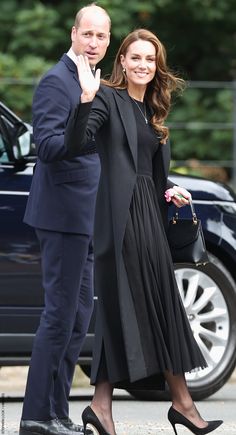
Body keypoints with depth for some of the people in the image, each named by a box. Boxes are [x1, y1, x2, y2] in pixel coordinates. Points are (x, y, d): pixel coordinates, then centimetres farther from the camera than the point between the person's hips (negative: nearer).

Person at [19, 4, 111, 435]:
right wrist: (93, 134, -35)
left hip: (84, 218, 10)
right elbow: (47, 145, -24)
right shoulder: (56, 82, -13)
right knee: (60, 315, -9)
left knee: (77, 317, 11)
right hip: (64, 214, -10)